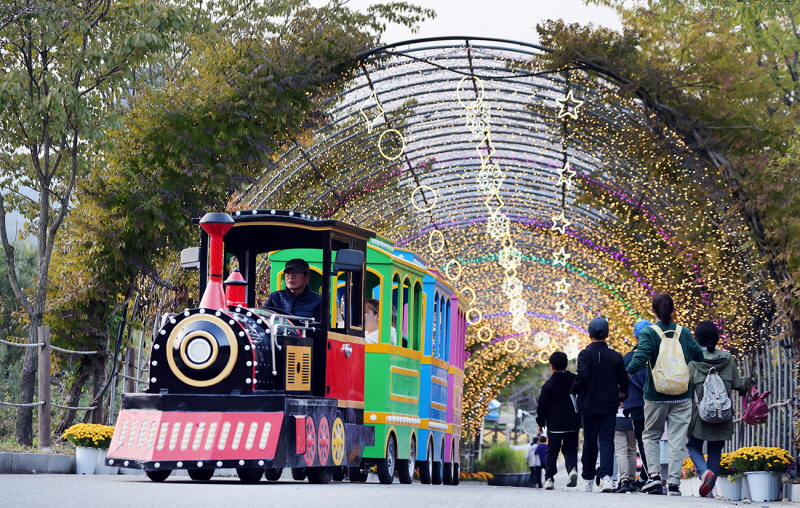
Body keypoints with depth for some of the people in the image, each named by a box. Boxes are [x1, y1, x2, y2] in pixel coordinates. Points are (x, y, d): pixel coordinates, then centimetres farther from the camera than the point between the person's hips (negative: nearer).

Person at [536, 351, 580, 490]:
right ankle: (572, 469, -15)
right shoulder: (575, 380, 3)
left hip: (554, 424, -2)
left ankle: (549, 478, 2)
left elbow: (542, 406, -2)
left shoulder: (549, 384, -6)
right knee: (570, 449, 11)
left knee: (552, 451, 7)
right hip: (573, 424, 2)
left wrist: (540, 423, 10)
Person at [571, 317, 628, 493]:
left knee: (590, 442, 10)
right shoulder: (615, 356, 0)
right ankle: (605, 475, -22)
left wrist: (574, 391, -2)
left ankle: (588, 480, 19)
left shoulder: (585, 354, -7)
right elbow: (623, 381, 2)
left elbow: (582, 375, -20)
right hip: (609, 406, 1)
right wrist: (622, 397, 21)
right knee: (607, 440, -2)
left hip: (589, 405, -1)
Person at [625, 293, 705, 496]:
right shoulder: (684, 332, 2)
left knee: (651, 435, 14)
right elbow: (699, 356, 6)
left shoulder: (648, 333, -8)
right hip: (681, 397, 2)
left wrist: (624, 375, -7)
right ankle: (674, 483, -1)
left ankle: (654, 474, -2)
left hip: (656, 396, -2)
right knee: (677, 439, 4)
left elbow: (640, 358, -18)